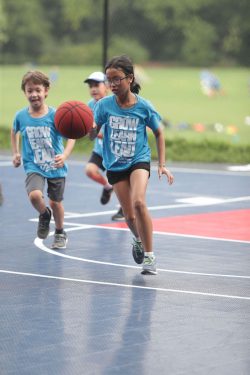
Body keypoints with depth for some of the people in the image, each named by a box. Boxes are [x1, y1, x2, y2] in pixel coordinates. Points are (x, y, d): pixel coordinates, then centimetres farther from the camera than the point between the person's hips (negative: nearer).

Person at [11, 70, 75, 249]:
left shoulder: (55, 115, -15)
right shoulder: (21, 116, -6)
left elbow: (71, 137, -14)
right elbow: (14, 132, 17)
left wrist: (64, 155, -30)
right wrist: (15, 152, 10)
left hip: (56, 167, -1)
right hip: (33, 166, 1)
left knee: (56, 202, 12)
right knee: (34, 195, -25)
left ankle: (60, 233, 40)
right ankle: (44, 215, 10)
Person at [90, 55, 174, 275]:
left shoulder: (143, 106, -9)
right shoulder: (104, 105, -7)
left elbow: (159, 133, 5)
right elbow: (93, 135, -4)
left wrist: (162, 164, 1)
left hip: (139, 160, -2)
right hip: (115, 165, 2)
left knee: (138, 202, -27)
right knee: (129, 215, 3)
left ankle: (149, 255, -17)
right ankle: (139, 240, 39)